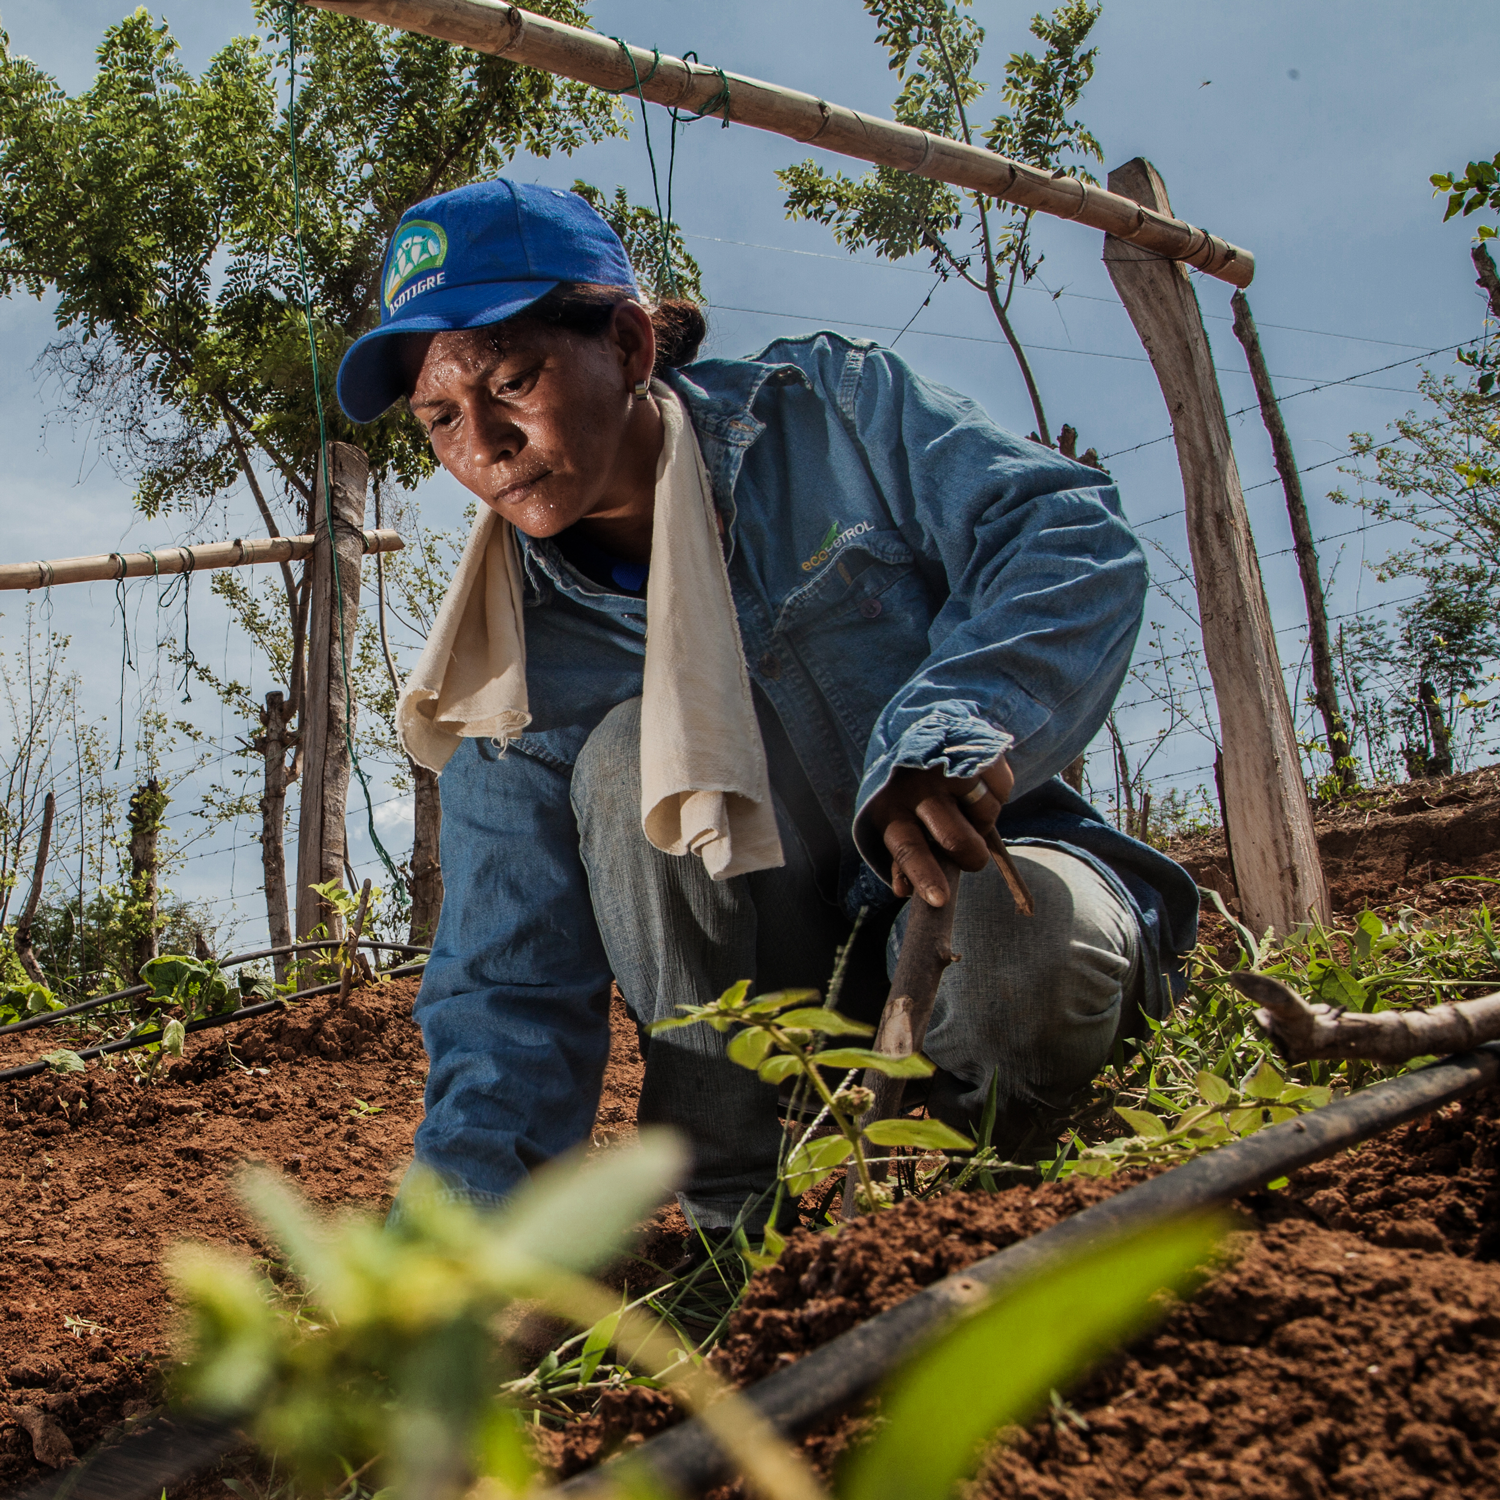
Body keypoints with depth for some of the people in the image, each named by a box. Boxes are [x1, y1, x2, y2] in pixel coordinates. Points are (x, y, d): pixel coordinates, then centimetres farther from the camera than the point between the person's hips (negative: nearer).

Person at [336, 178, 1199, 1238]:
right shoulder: (517, 666, -7)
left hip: (984, 861, -2)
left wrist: (950, 719, -34)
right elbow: (509, 985, -11)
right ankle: (732, 1207, -14)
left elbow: (1072, 532, -16)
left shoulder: (827, 409, -9)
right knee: (626, 760, -25)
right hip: (777, 978, 2)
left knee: (1015, 949, -37)